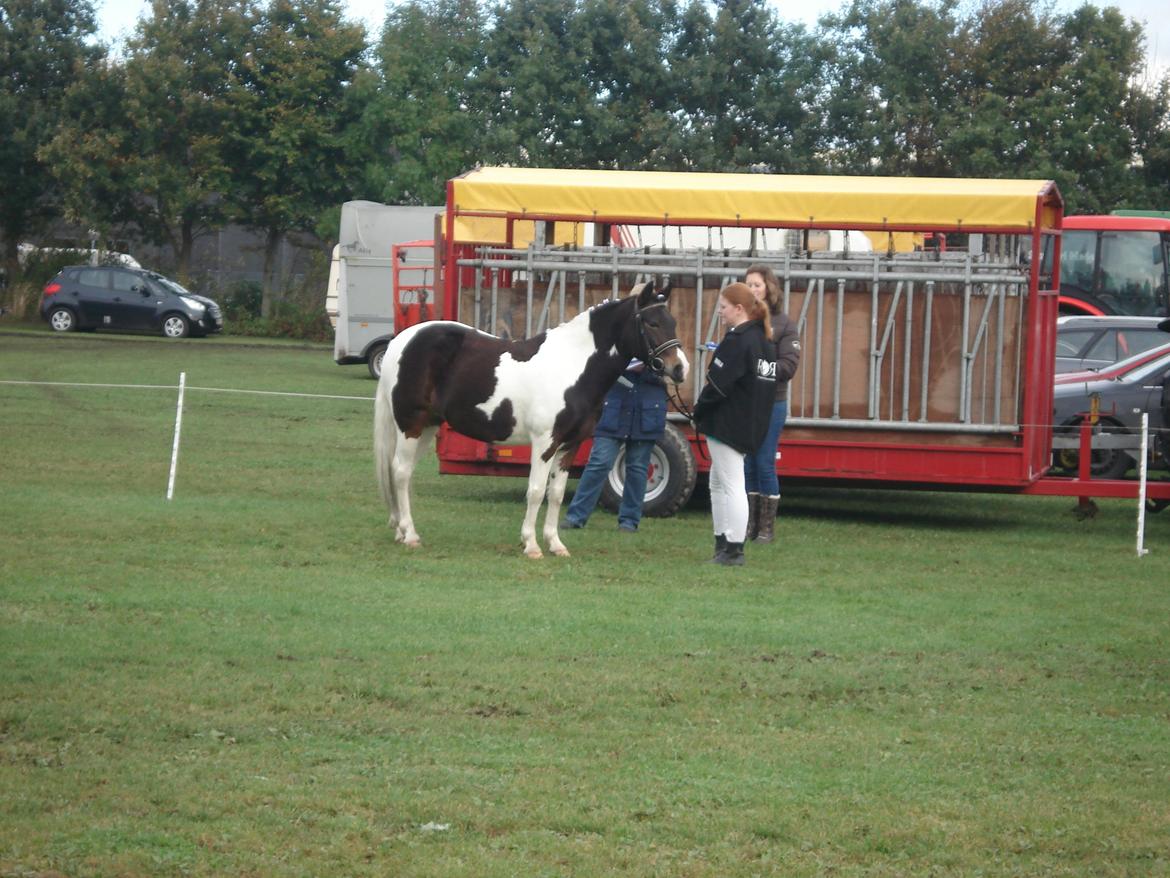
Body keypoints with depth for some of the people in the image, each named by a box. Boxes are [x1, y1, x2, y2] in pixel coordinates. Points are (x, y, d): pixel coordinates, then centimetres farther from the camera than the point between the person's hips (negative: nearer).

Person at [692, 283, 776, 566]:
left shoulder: (736, 341, -17)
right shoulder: (763, 340, 13)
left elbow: (718, 384, -20)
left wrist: (699, 412, -5)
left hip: (728, 423, -10)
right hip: (752, 424, 10)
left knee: (731, 485, -7)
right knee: (718, 484, 18)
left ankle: (733, 550, -6)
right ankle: (723, 545, 20)